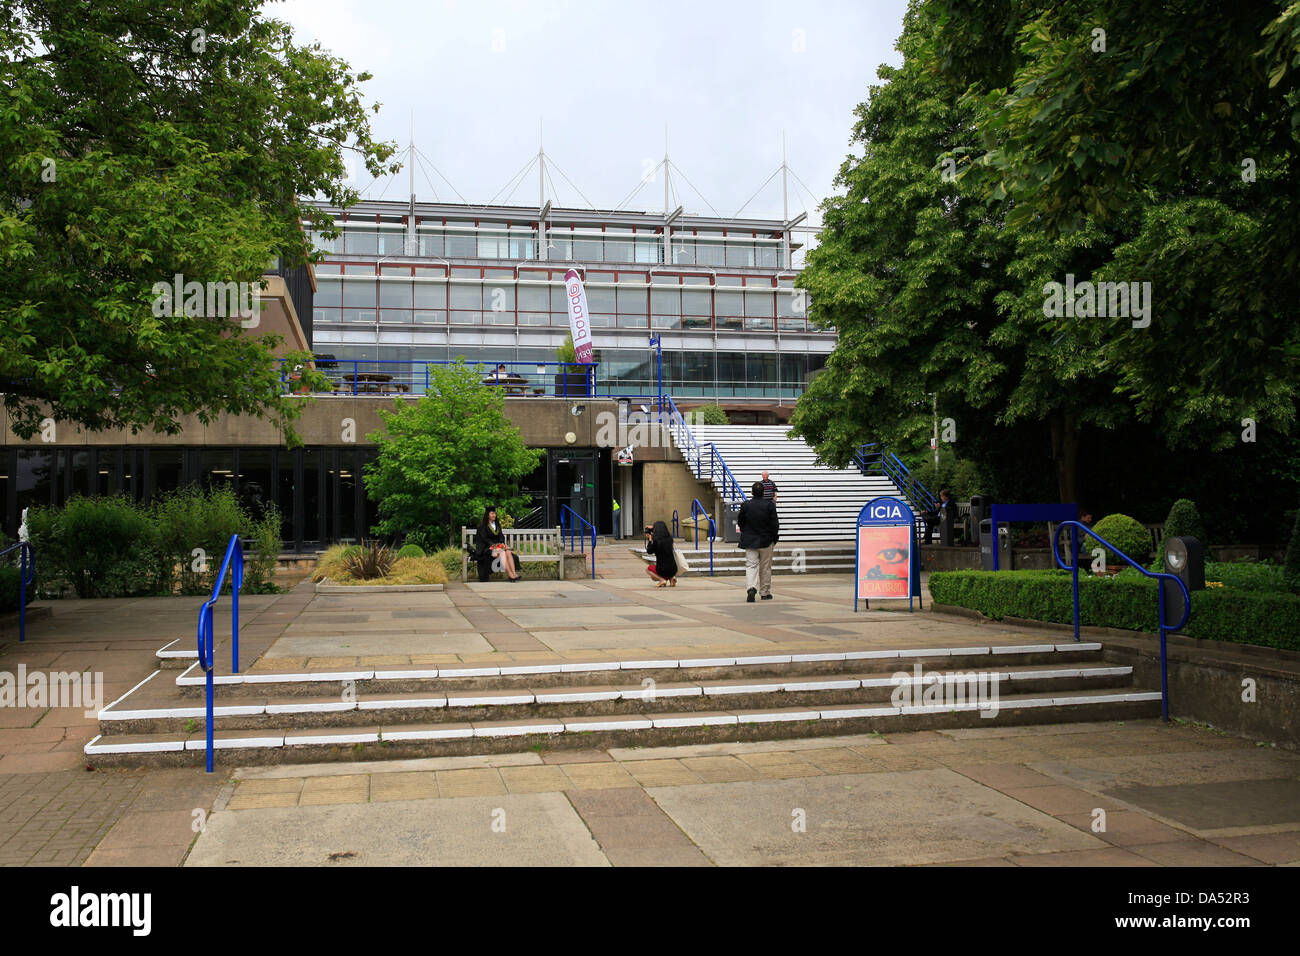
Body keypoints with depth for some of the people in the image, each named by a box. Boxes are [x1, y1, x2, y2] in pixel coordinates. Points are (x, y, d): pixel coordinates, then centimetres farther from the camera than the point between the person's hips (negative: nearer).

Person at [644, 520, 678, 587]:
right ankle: (671, 578, 8)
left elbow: (649, 551, -1)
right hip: (673, 569, 6)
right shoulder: (669, 539, 1)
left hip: (662, 570, -6)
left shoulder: (656, 541, -16)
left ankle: (662, 579, -1)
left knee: (647, 569, 24)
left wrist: (650, 540, 8)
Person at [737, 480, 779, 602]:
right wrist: (774, 539, 7)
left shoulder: (745, 505, -7)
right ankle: (766, 593, 19)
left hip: (750, 541, 0)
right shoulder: (770, 505, -9)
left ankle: (751, 587, -24)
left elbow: (740, 522, 3)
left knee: (751, 565, 0)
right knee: (765, 568, 11)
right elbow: (774, 524, -6)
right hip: (766, 541, 0)